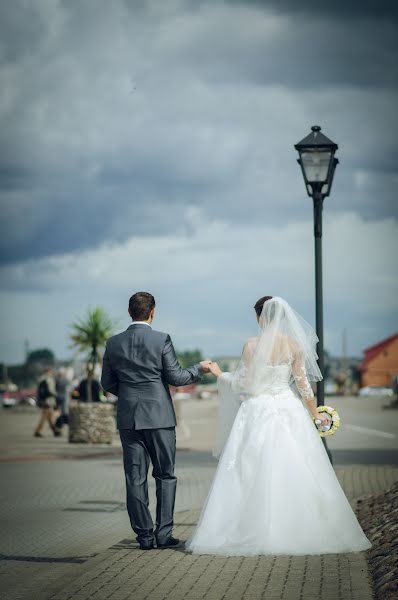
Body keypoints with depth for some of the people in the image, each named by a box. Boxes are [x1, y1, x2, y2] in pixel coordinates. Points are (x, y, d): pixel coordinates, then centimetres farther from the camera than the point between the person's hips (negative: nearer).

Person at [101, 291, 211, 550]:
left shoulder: (114, 343, 2)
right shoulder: (161, 340, -9)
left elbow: (107, 383, 8)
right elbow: (175, 377, -6)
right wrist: (199, 369, 10)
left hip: (128, 418, 3)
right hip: (159, 417, -3)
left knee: (135, 478, 5)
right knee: (165, 475, 8)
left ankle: (144, 536, 6)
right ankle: (164, 533, 3)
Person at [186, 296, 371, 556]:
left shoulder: (252, 345, -8)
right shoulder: (294, 345, 0)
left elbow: (242, 383, -5)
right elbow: (303, 384, 3)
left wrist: (219, 374, 13)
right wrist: (315, 414, 15)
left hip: (258, 412, -3)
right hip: (289, 409, 3)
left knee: (254, 475, 2)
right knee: (294, 475, 6)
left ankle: (254, 534, 2)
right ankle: (299, 531, 7)